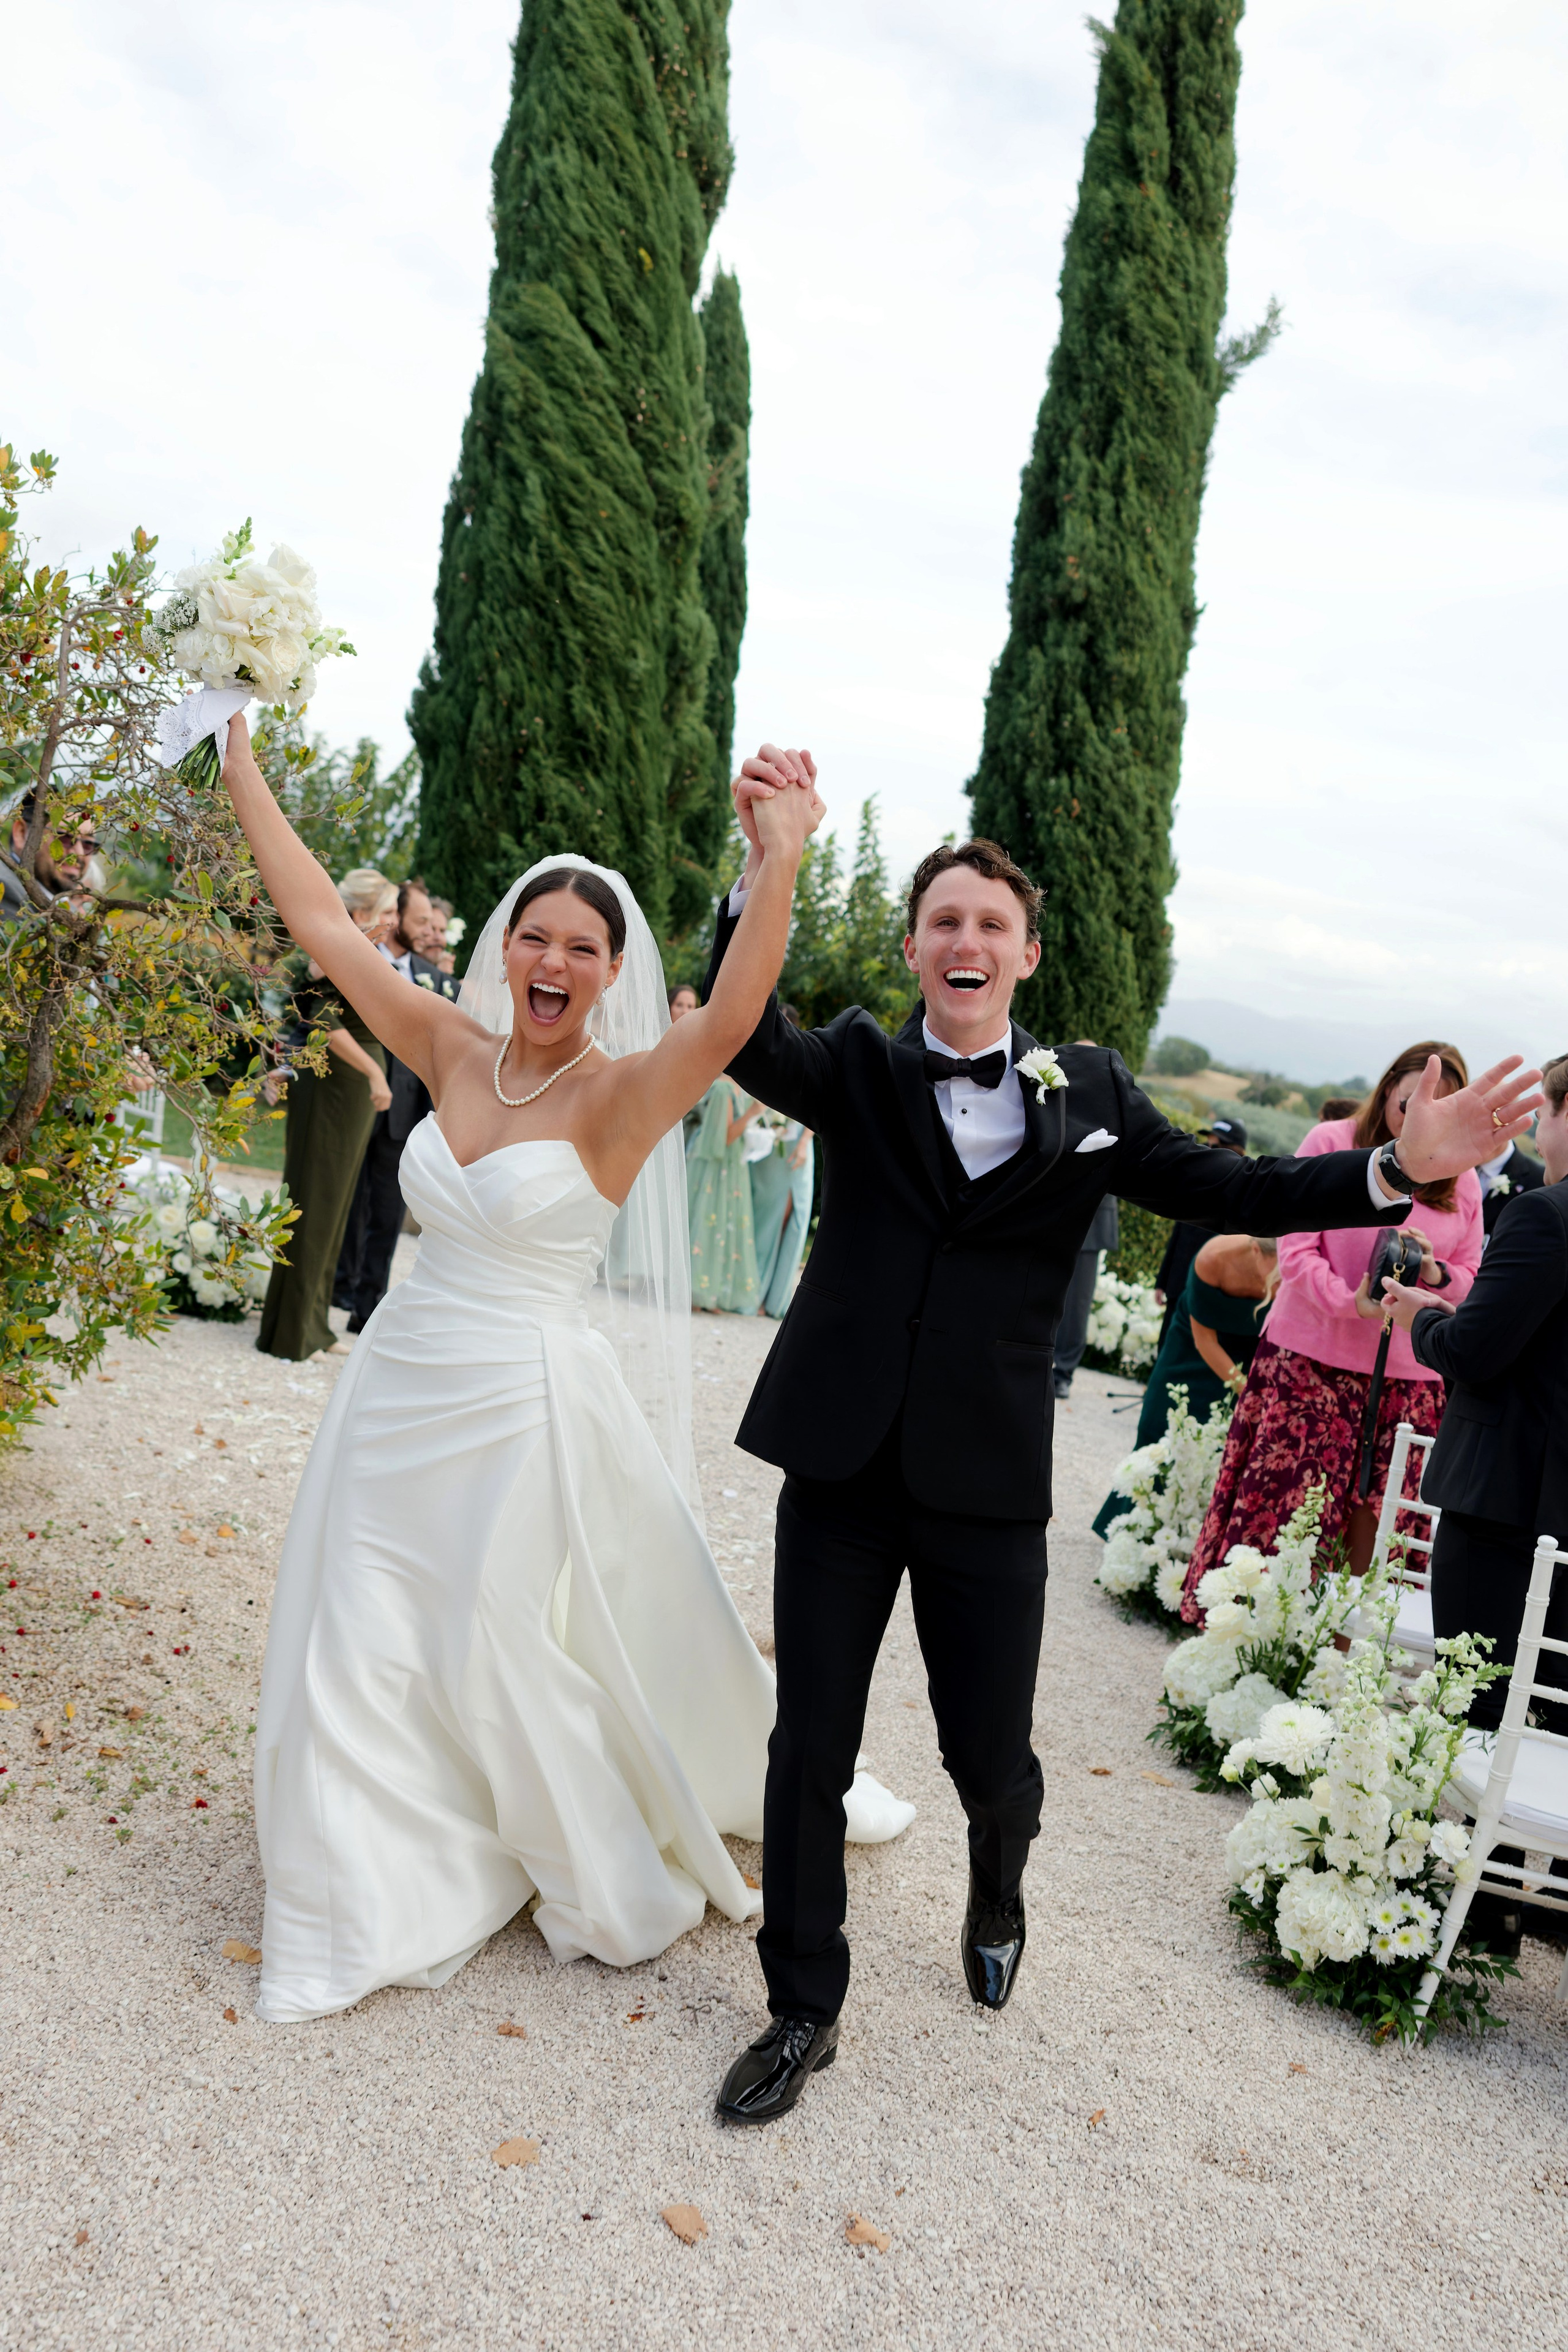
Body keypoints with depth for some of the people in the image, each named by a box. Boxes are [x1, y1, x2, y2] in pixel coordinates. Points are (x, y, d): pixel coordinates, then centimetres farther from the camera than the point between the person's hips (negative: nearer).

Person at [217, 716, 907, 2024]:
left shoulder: (620, 1094, -13)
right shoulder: (453, 1050, 1)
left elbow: (729, 1022, -32)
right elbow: (321, 918, 6)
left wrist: (779, 868, -44)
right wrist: (244, 769, 8)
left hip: (524, 1410, -5)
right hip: (401, 1395, 5)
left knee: (522, 1659, 9)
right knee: (359, 1656, 11)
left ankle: (615, 1887, 36)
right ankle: (372, 1916, 33)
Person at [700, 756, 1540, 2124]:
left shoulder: (1087, 1095, 5)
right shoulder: (858, 1070, 2)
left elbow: (1224, 1191, 0)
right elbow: (751, 1043, -16)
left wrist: (1404, 1168, -14)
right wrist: (767, 870, -31)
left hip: (986, 1484, 0)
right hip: (840, 1471, 0)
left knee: (990, 1756, 12)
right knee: (810, 1751, 7)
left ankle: (999, 1887, 49)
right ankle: (805, 2013, 29)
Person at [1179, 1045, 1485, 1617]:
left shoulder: (1462, 1182, 10)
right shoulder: (1331, 1143, 0)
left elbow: (1471, 1284, 12)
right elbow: (1296, 1252, -6)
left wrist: (1434, 1273, -11)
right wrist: (1351, 1301, -23)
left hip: (1406, 1377, 3)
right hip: (1312, 1360, -3)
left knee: (1374, 1525, 2)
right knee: (1284, 1504, -3)